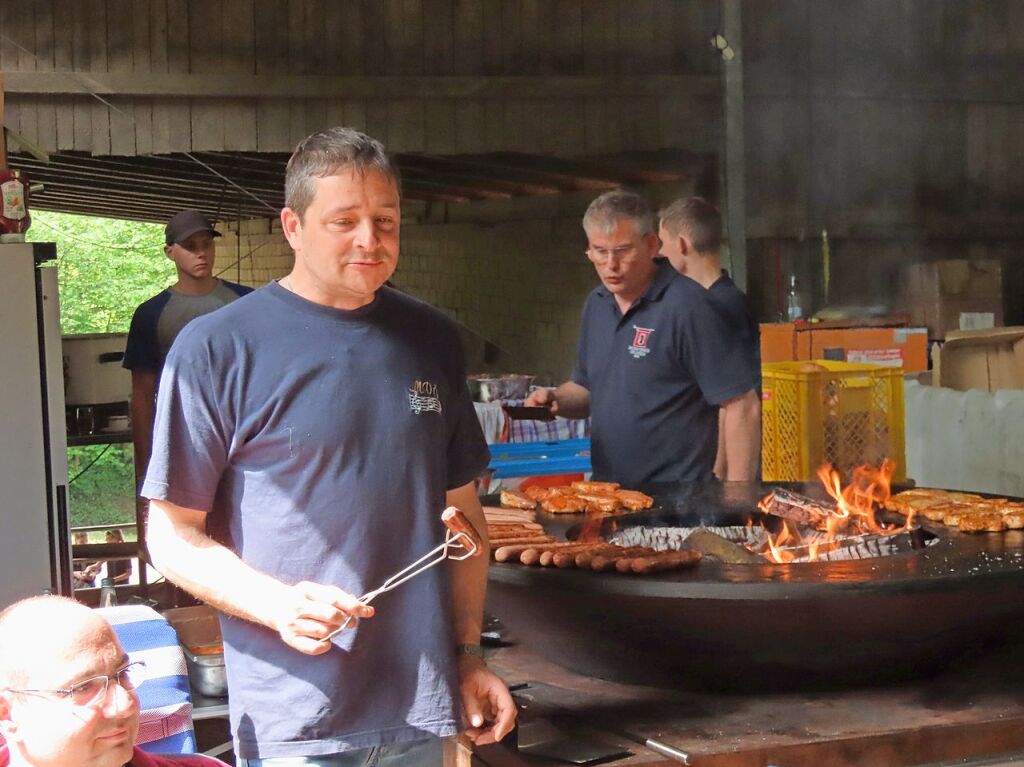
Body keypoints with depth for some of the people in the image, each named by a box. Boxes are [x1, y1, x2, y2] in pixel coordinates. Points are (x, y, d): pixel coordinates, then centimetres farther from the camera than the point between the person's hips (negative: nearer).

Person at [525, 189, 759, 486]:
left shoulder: (687, 305, -15)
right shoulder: (596, 304, 8)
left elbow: (740, 405, -16)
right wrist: (555, 400, 0)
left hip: (677, 497, -7)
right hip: (605, 493, 7)